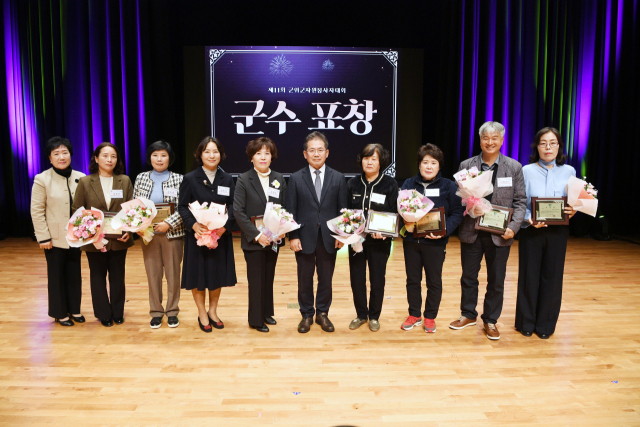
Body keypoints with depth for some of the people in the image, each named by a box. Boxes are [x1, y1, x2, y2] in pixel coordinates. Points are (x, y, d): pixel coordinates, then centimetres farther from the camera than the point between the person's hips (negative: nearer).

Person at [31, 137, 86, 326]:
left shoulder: (81, 178, 0)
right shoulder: (42, 180, -8)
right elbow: (36, 211, -8)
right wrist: (43, 237, -11)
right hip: (54, 238, -3)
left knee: (75, 274, 12)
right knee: (56, 276, 9)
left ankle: (74, 309, 27)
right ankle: (60, 313, 23)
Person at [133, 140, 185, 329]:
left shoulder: (178, 179, -2)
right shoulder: (141, 178, 6)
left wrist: (168, 223, -18)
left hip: (172, 233, -2)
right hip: (148, 233, 2)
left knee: (173, 273, 6)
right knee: (152, 273, 8)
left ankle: (172, 311, 22)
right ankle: (156, 312, 23)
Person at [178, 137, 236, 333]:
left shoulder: (227, 179, 5)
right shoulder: (190, 179, -2)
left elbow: (232, 206, 1)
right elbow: (182, 207, -4)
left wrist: (225, 226, -15)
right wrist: (194, 225, -21)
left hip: (221, 235, 2)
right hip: (197, 235, -2)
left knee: (218, 274, 11)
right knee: (198, 274, 5)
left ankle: (213, 311, 31)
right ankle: (202, 314, 24)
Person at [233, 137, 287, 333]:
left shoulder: (279, 179, 4)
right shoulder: (243, 180, -7)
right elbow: (238, 212, -12)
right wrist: (256, 235, -19)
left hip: (273, 239, 4)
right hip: (253, 240, -4)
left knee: (269, 278, 16)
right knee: (256, 279, 5)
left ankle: (267, 312, 32)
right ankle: (256, 319, 20)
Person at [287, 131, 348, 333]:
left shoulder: (338, 178, 3)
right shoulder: (296, 179, 0)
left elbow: (342, 210, 3)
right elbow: (291, 211, -1)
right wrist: (293, 236, -8)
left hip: (329, 238, 1)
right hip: (305, 238, -1)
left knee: (326, 278, 11)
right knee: (305, 279, 10)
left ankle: (322, 313, 28)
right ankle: (307, 315, 27)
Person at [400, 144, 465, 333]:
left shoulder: (449, 186, -2)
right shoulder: (408, 184, 6)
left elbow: (457, 213, -6)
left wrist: (444, 231, -20)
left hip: (435, 242, -2)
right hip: (411, 240, 3)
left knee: (434, 282, 9)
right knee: (412, 280, 12)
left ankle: (430, 317, 26)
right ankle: (414, 315, 28)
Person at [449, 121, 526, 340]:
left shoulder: (514, 167, 1)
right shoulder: (466, 165, 2)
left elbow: (520, 201, 1)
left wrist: (513, 227, -11)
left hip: (500, 234, 0)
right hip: (471, 231, 1)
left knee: (496, 281, 10)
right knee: (468, 277, 13)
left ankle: (490, 320, 28)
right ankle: (468, 315, 33)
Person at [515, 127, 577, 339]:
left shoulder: (569, 171, 5)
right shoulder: (527, 171, -1)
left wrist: (573, 211, -13)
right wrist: (529, 220, -22)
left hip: (557, 232, 2)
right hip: (531, 231, -2)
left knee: (552, 277, 7)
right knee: (529, 276, 5)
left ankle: (545, 324, 22)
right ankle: (526, 322, 21)